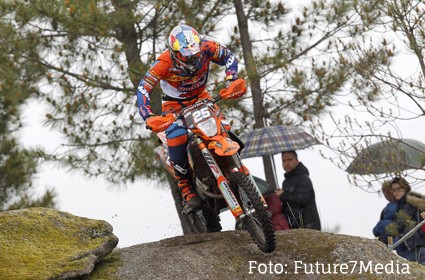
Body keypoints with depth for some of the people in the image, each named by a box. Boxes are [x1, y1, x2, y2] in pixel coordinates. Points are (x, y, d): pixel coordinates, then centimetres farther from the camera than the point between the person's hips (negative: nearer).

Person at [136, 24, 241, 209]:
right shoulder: (164, 63, -32)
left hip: (200, 96, 3)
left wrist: (231, 81, -24)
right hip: (174, 103, -3)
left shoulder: (206, 48, -24)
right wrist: (148, 118, -41)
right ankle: (184, 184, -9)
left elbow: (229, 57, -7)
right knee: (176, 137, -27)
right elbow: (143, 89, -28)